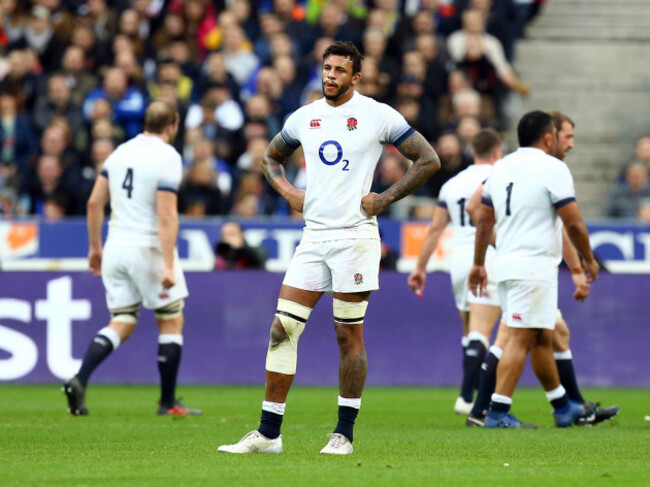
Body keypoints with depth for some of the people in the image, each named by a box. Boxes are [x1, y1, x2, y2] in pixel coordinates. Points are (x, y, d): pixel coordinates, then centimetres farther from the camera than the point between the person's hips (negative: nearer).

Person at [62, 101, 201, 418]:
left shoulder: (121, 152, 9)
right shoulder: (168, 157, -11)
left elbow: (94, 203, 10)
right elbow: (166, 215, -19)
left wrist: (95, 247, 19)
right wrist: (168, 266, -21)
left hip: (116, 248, 6)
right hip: (148, 248, -6)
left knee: (122, 325, 9)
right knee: (171, 321, 10)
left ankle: (79, 381, -12)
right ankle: (168, 403, 12)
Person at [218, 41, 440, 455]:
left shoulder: (377, 115, -3)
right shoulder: (304, 118, 11)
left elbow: (429, 160, 0)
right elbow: (271, 158, 29)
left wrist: (385, 199, -6)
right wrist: (289, 192, 10)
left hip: (355, 236, -5)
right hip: (313, 236, 5)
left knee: (349, 335, 0)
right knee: (282, 329, -3)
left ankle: (345, 433, 9)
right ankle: (268, 434, 0)